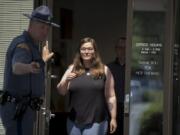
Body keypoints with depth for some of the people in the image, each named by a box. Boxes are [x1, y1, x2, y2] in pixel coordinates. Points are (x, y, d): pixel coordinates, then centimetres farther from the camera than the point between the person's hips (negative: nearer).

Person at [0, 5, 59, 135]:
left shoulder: (30, 45, 14)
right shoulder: (23, 45, -17)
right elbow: (17, 67, -40)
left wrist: (42, 60, 48)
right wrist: (29, 67, -63)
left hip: (21, 108, 11)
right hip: (18, 110, -11)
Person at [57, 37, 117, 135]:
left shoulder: (104, 70, 1)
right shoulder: (72, 69, 7)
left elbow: (110, 97, 2)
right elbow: (61, 91, 5)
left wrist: (113, 118, -2)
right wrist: (66, 81, -16)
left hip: (96, 122, -3)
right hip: (74, 122, 3)